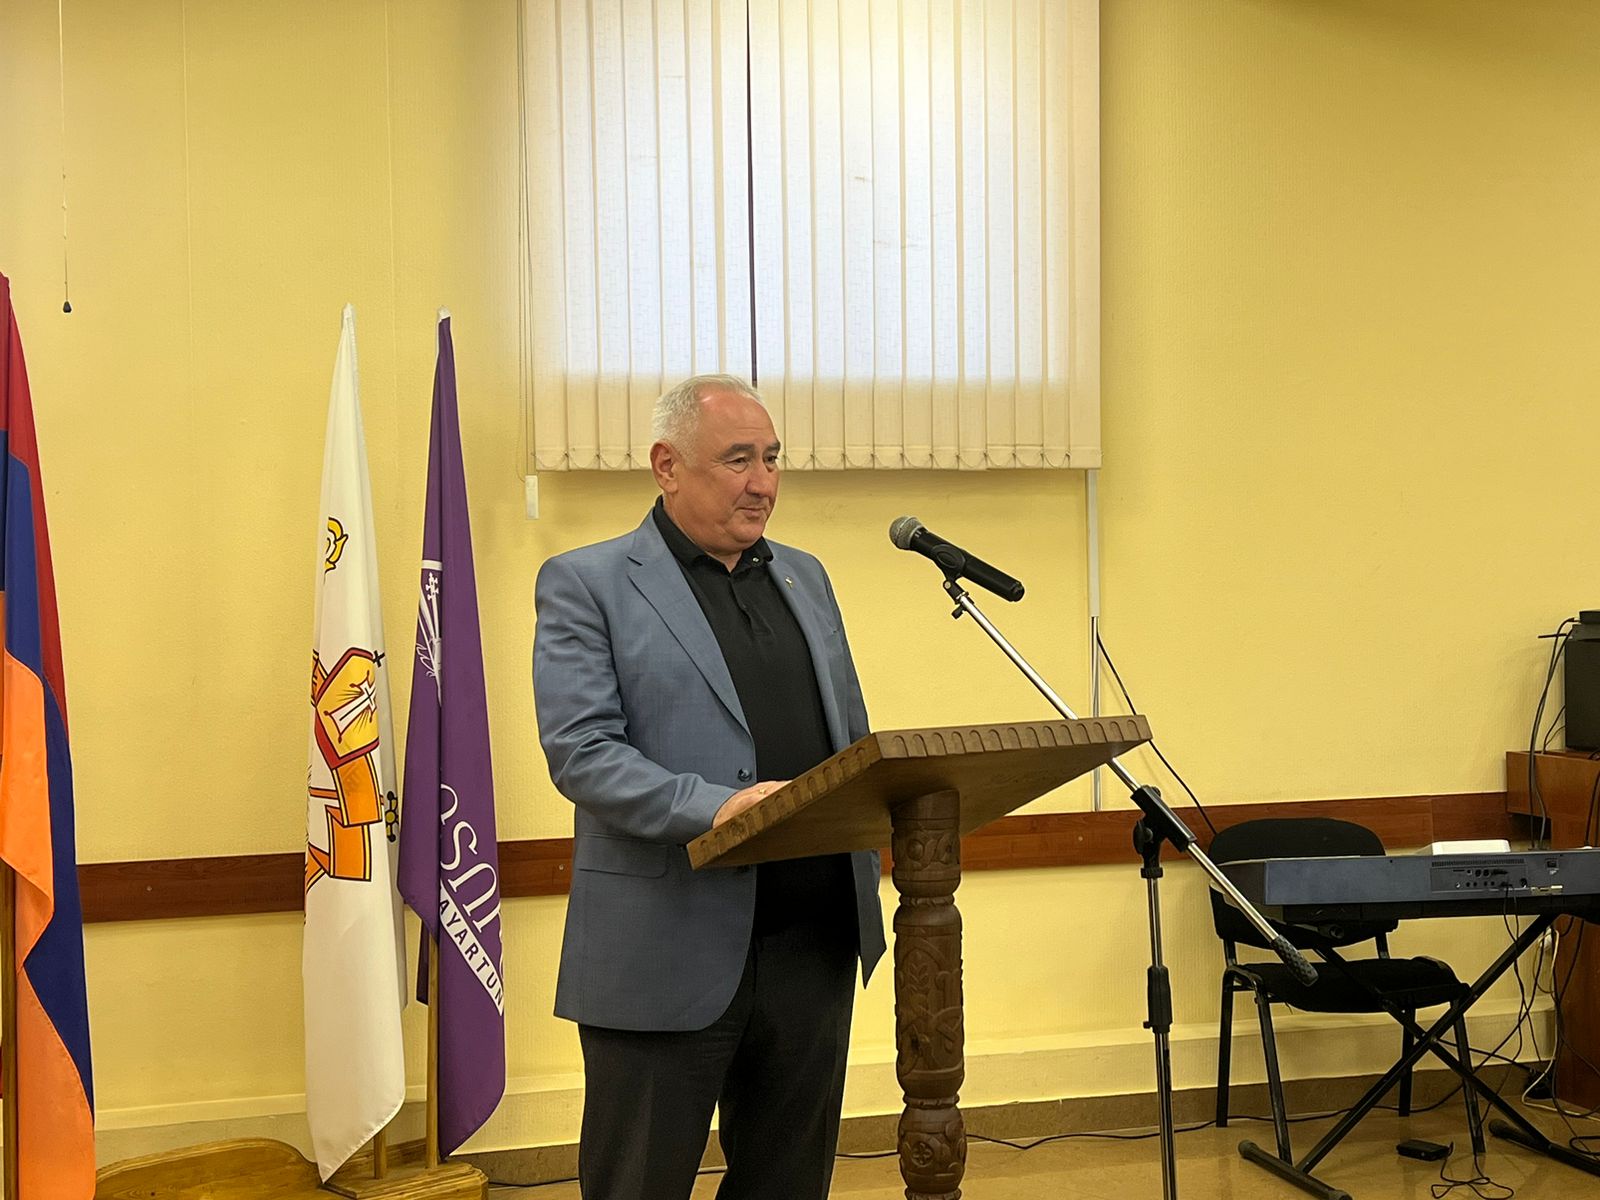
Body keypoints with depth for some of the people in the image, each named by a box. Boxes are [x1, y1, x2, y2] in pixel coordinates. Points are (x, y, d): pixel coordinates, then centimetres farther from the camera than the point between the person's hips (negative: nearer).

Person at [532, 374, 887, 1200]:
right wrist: (714, 807, -27)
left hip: (814, 943, 6)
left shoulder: (805, 577, 15)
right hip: (669, 955, -5)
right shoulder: (585, 584, -4)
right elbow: (581, 752, -13)